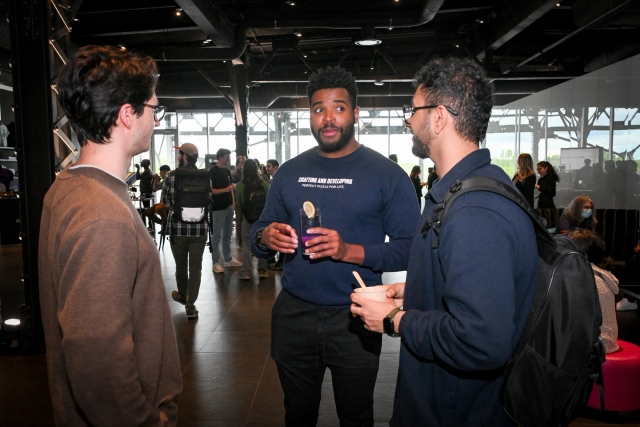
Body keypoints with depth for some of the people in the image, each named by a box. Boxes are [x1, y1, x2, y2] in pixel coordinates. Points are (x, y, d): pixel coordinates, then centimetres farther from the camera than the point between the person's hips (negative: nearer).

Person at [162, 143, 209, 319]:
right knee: (195, 267, 7)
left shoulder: (171, 177, -8)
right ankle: (190, 305, 7)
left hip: (178, 228, 0)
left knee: (180, 265, 18)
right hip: (200, 228, 1)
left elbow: (165, 203, -1)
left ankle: (182, 295, 40)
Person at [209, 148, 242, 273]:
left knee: (227, 234, 13)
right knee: (217, 236, -2)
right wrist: (226, 189, -23)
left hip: (229, 206, 7)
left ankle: (228, 259, 21)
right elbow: (210, 190, -15)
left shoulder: (227, 171, 13)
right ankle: (216, 263, 3)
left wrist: (233, 201, 11)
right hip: (218, 208, -7)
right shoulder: (212, 172, -8)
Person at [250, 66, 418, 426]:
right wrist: (266, 237, -14)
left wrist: (349, 251, -28)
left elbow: (409, 248, -13)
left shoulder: (387, 174, -9)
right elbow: (260, 229, 10)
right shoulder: (289, 172, 4)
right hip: (293, 315, 4)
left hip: (355, 319, -3)